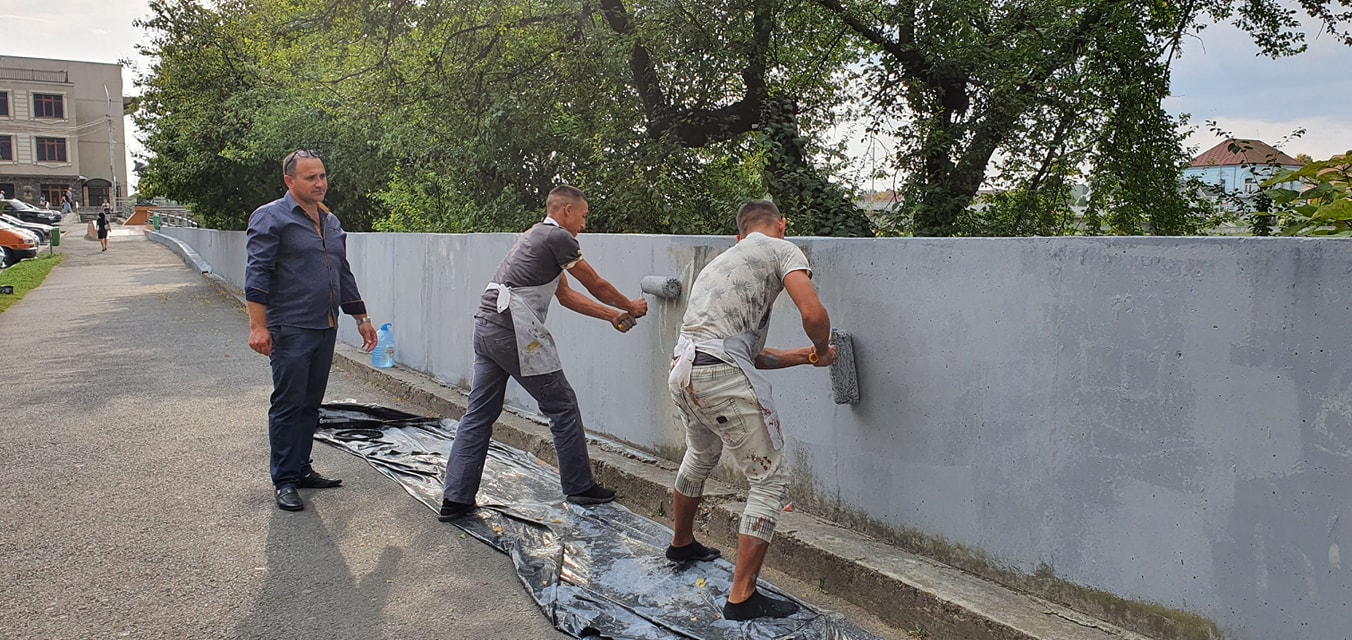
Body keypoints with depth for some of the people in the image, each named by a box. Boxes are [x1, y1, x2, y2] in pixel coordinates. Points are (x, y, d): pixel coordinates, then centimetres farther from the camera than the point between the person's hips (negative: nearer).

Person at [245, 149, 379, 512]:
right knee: (289, 405, -2)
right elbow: (257, 274, -12)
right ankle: (284, 481, 6)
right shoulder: (271, 218, -5)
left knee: (311, 404, 13)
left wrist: (361, 319, 21)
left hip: (325, 329, 7)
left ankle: (301, 470, 24)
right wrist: (258, 326, -19)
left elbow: (344, 275, 23)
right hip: (290, 330, -7)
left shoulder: (331, 222, 17)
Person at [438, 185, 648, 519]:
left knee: (479, 414, 9)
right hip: (514, 333, -10)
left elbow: (566, 294, 26)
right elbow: (597, 286, 2)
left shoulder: (537, 236, 24)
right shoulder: (558, 237, -6)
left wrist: (612, 316, 25)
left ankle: (455, 499, 10)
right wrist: (631, 307, 19)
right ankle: (580, 487, 14)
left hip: (485, 327, 10)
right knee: (562, 407, 3)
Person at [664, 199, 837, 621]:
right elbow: (813, 313, -12)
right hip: (722, 376, -9)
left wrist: (806, 357, 32)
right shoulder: (782, 250, 6)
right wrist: (821, 349, 8)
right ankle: (742, 598, 3)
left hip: (682, 371, 9)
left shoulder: (721, 261, 29)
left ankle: (682, 544, 54)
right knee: (770, 479, 2)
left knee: (700, 457, 33)